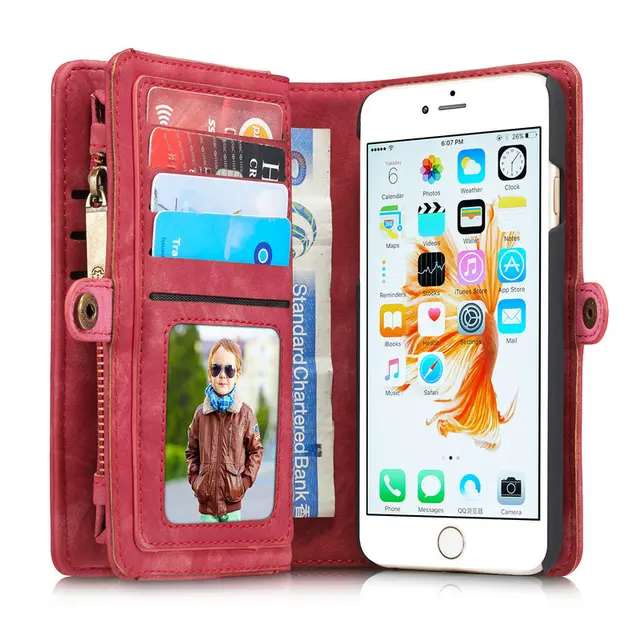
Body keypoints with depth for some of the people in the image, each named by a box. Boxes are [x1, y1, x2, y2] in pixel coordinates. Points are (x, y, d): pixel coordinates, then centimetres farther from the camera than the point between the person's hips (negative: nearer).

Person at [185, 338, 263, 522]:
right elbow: (192, 451, 13)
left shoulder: (245, 414, -4)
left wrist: (245, 481, -4)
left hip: (232, 500, -1)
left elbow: (256, 450, 5)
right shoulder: (201, 413, 2)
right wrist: (194, 479, 2)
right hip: (206, 499, 1)